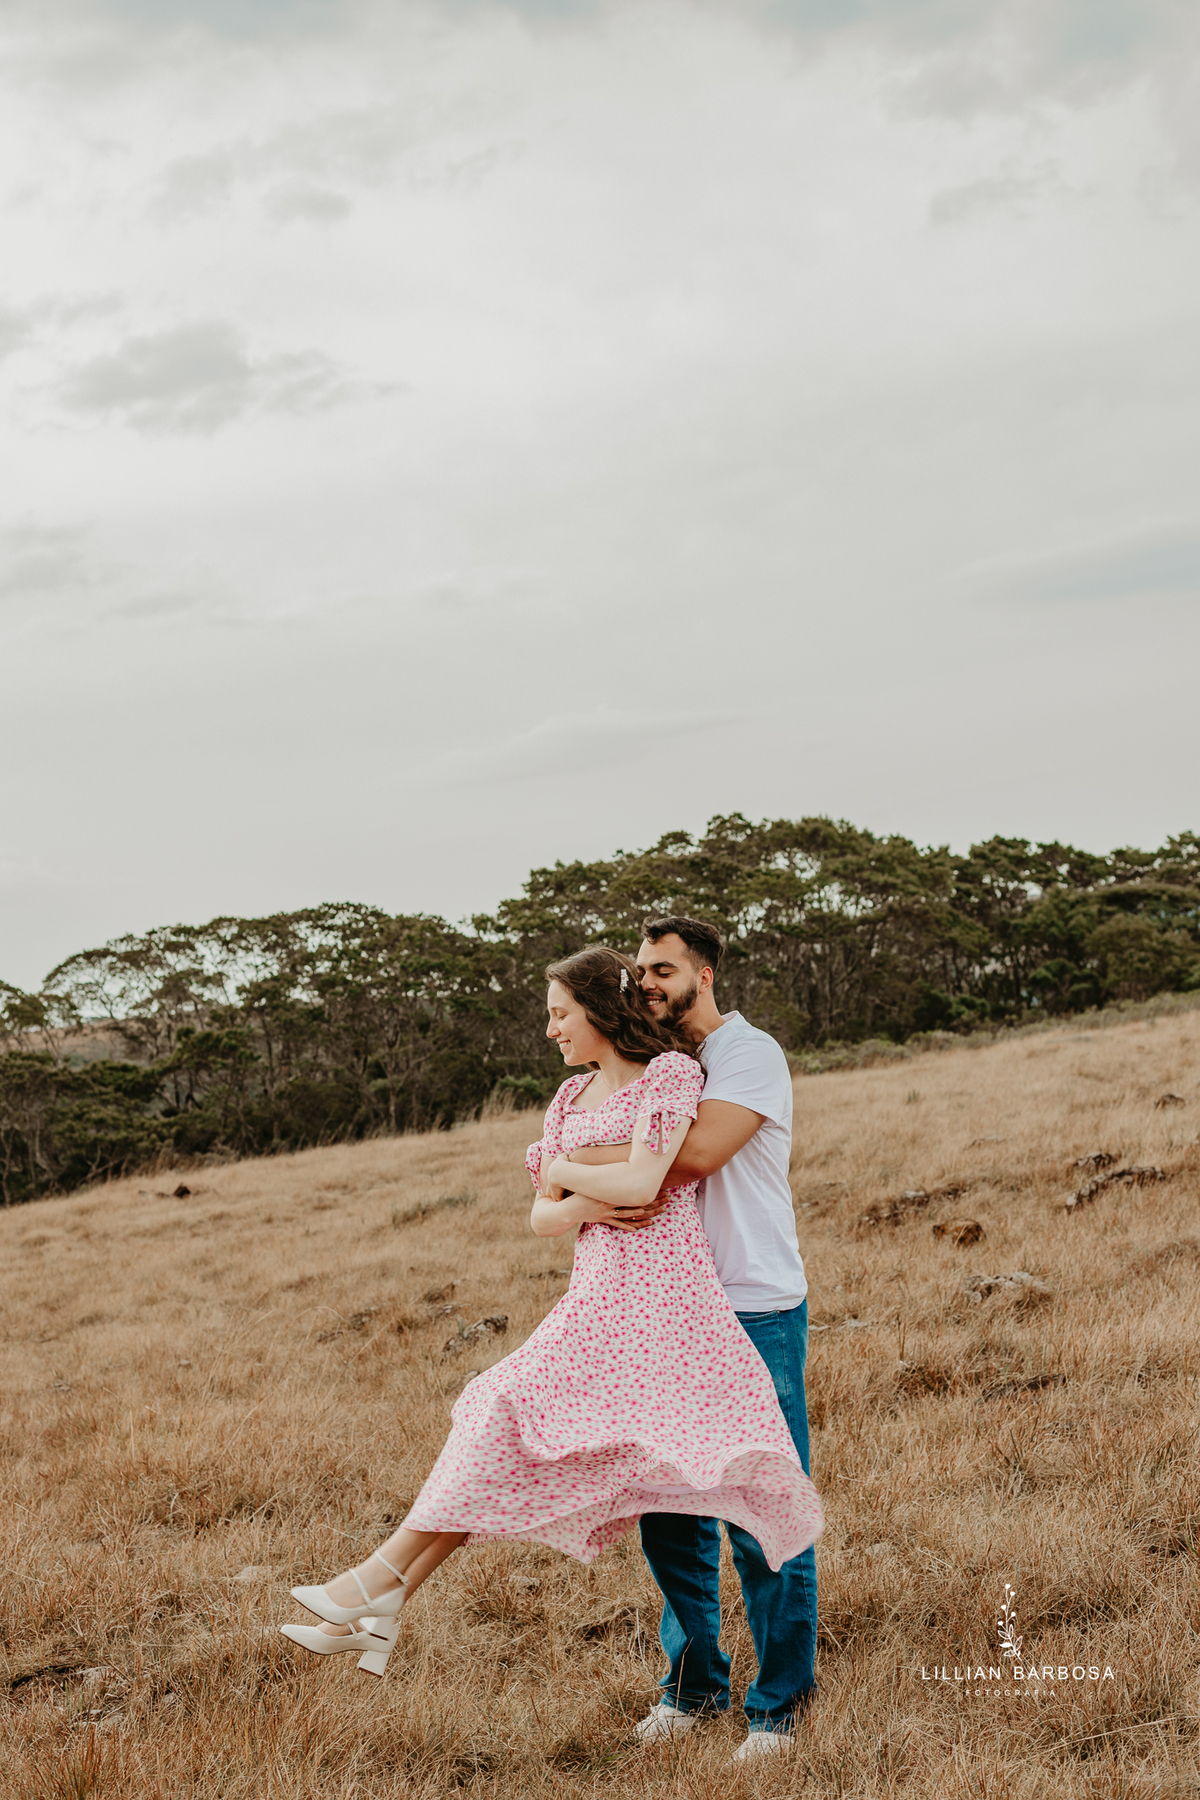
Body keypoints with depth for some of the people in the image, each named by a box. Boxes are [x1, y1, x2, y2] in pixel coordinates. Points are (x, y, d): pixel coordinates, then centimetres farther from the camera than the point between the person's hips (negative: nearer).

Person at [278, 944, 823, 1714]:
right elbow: (541, 1218, 16)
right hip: (597, 1298, 6)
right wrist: (588, 1204, -7)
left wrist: (561, 1170, 2)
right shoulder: (572, 1096, 20)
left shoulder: (673, 1071, -2)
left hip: (661, 1296, -6)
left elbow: (641, 1183, -15)